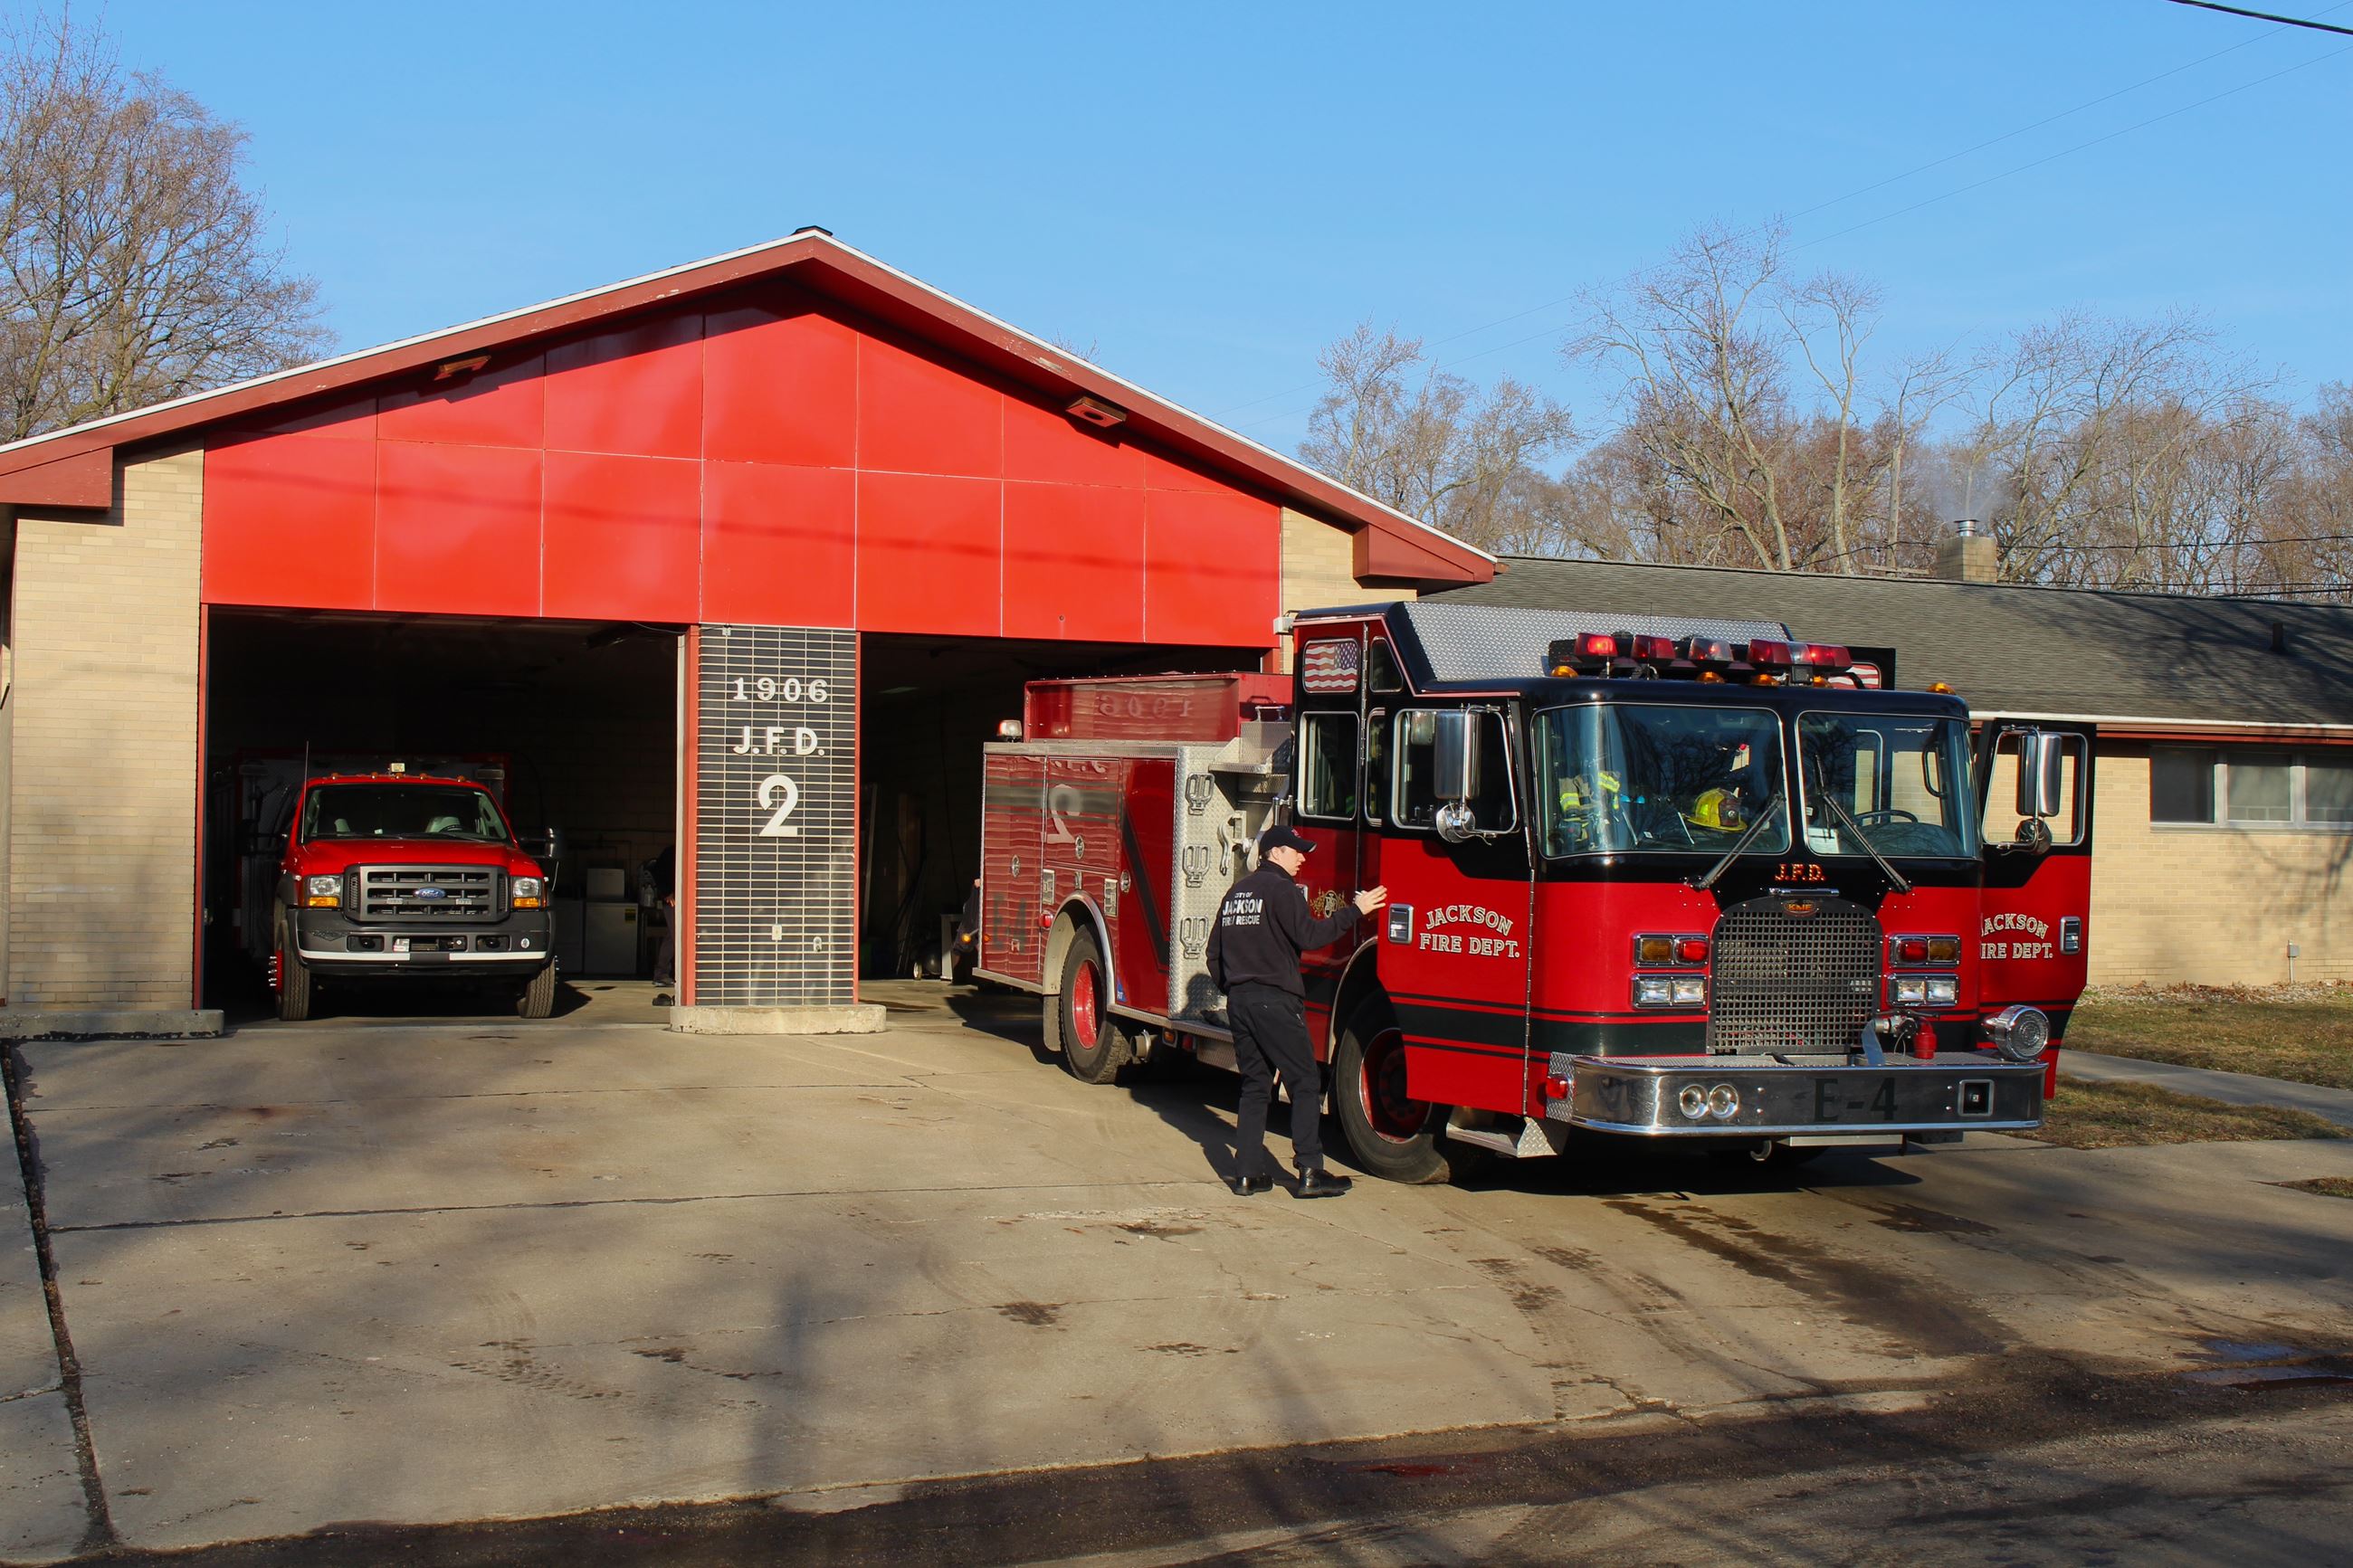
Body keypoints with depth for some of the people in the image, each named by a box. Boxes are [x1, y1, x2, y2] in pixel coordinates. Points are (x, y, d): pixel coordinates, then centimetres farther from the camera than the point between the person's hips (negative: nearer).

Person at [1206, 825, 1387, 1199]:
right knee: (1305, 1084, -2)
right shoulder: (1281, 889, -8)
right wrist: (1355, 911, -11)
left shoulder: (1236, 892, 17)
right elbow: (1309, 935, -17)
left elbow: (1215, 951, 19)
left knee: (1254, 1086, 12)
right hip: (1275, 1000, -8)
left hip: (1239, 1000, 8)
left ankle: (1248, 1172, 8)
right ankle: (1310, 1171, -6)